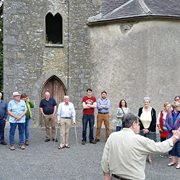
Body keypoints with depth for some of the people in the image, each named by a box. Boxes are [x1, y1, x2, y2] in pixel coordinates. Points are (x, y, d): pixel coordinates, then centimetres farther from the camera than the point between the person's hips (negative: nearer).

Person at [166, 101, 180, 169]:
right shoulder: (169, 114, 3)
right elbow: (166, 123, 0)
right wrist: (171, 130, -11)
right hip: (171, 133, 3)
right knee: (171, 147, 12)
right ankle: (173, 160, 27)